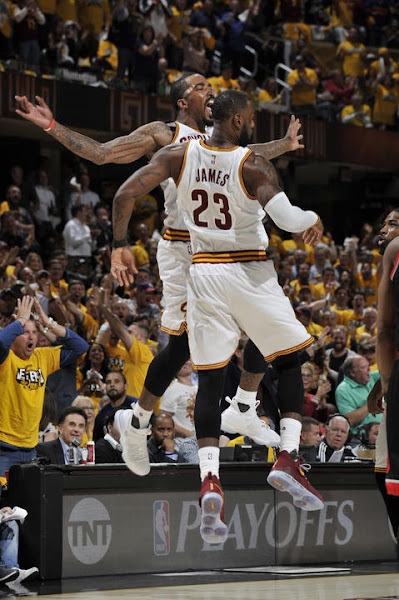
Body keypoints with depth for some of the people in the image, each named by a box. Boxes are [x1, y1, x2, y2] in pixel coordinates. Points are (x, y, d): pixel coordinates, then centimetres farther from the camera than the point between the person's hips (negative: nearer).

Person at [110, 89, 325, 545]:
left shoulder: (179, 155, 0)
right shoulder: (253, 165, -12)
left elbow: (125, 194, -5)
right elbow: (286, 217, -24)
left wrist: (119, 248, 7)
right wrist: (312, 221, -2)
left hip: (202, 273, 3)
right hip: (250, 272, -3)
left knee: (209, 380, 5)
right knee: (289, 361, 14)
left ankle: (209, 478, -11)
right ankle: (288, 457, 0)